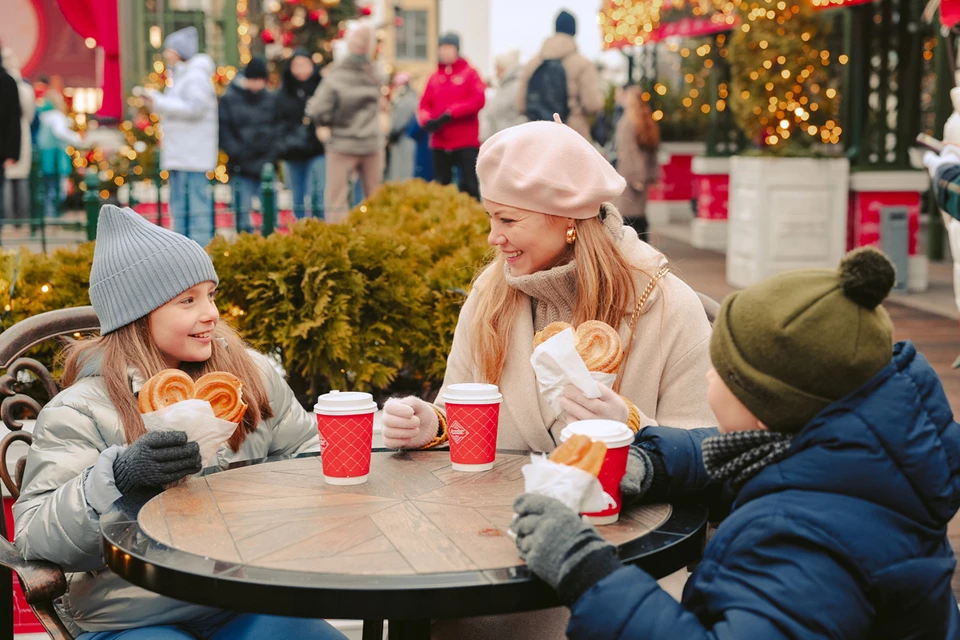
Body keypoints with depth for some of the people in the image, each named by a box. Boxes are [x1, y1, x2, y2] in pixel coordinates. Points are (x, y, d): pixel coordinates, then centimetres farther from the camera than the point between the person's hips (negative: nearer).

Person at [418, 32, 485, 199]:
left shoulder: (469, 73, 0)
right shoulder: (435, 77, 12)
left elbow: (478, 100, -12)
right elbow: (424, 105, 9)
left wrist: (450, 113, -17)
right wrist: (427, 120, -14)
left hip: (466, 142, -4)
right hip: (440, 142, 4)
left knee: (469, 185, -7)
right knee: (441, 186, 9)